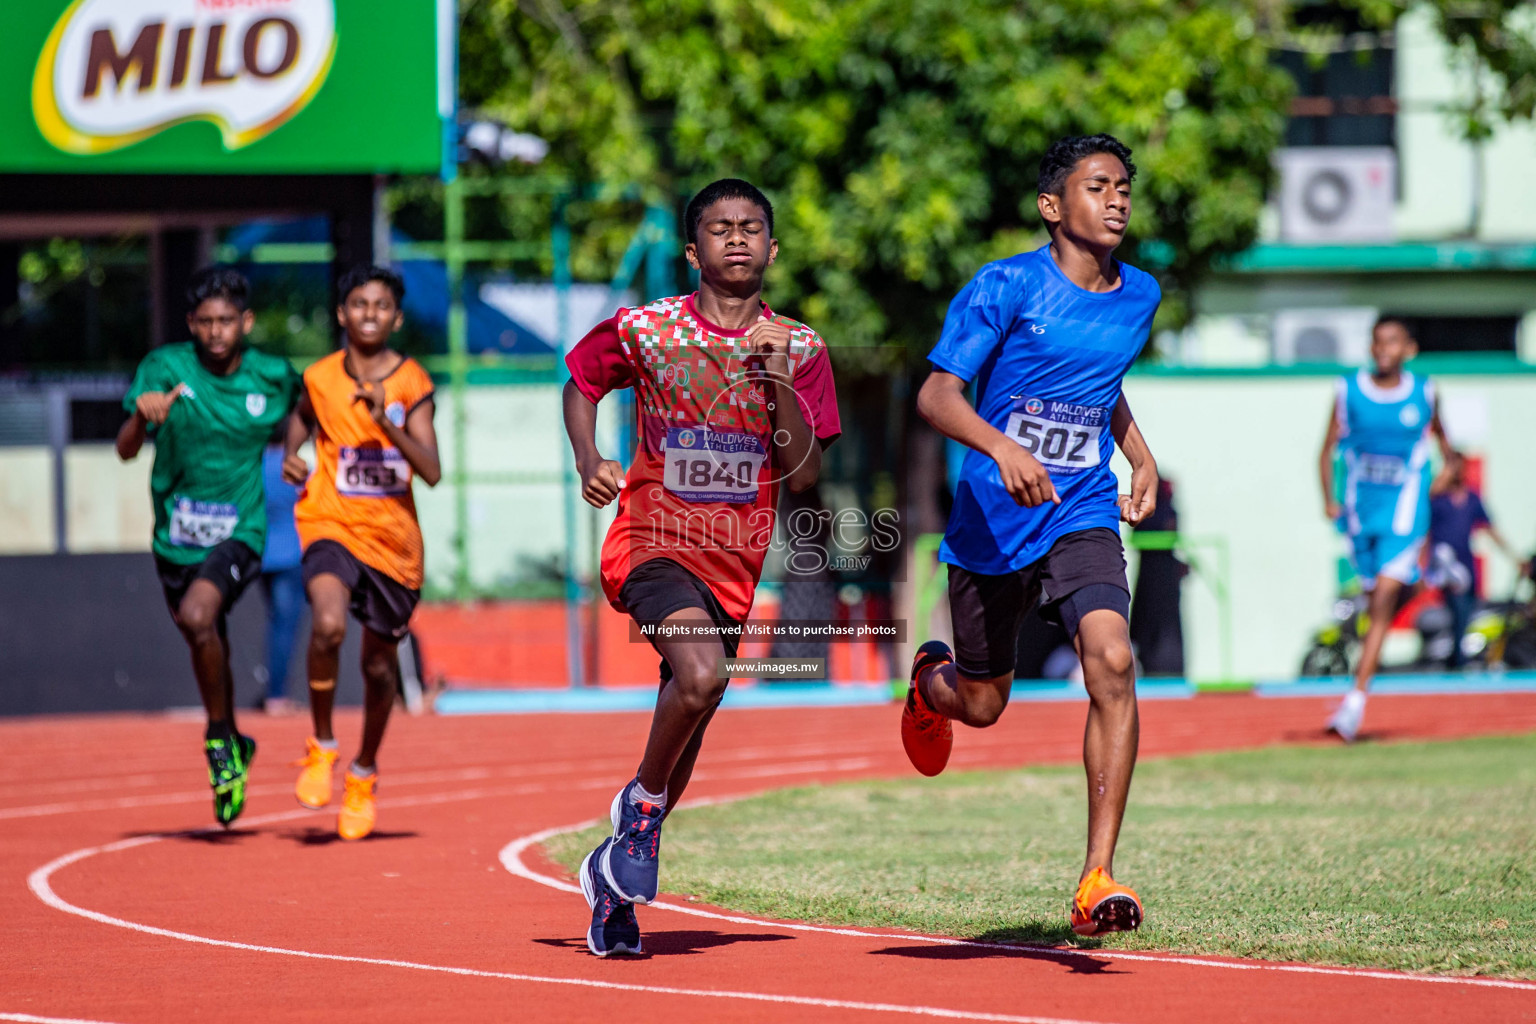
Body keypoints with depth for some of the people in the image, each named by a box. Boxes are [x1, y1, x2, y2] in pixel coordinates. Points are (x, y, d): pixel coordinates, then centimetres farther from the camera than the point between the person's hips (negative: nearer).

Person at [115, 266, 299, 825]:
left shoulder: (274, 377, -7)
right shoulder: (164, 368, -10)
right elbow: (125, 450, -19)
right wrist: (142, 417, -38)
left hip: (240, 532, -3)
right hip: (175, 534, 3)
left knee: (198, 616, -28)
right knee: (208, 649, 18)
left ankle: (220, 739, -9)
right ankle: (234, 747, 43)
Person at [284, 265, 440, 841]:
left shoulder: (412, 383, -5)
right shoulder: (320, 378, -1)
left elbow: (432, 472, -13)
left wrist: (387, 425, -26)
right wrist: (291, 455, 3)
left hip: (393, 536, 1)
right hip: (331, 526, -1)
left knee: (380, 663, 12)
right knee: (328, 625, -29)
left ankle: (364, 773, 38)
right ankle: (321, 746, -7)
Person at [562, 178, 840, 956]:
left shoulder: (799, 349, 1)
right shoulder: (644, 330, -4)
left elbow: (802, 476, -2)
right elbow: (582, 382, 14)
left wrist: (783, 387, -16)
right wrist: (589, 463, -2)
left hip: (735, 561, 4)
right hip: (654, 539, -4)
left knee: (690, 723, 10)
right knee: (700, 676, -30)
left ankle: (617, 870, 29)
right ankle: (643, 803, -3)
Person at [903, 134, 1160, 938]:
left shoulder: (1140, 296, 7)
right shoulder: (1006, 287, -10)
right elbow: (935, 395, -17)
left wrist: (1143, 457, 17)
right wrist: (1002, 447, -34)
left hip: (1083, 520, 2)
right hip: (991, 524, -2)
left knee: (1111, 661, -24)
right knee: (982, 704, 11)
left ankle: (1097, 879, -26)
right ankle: (930, 682, 53)